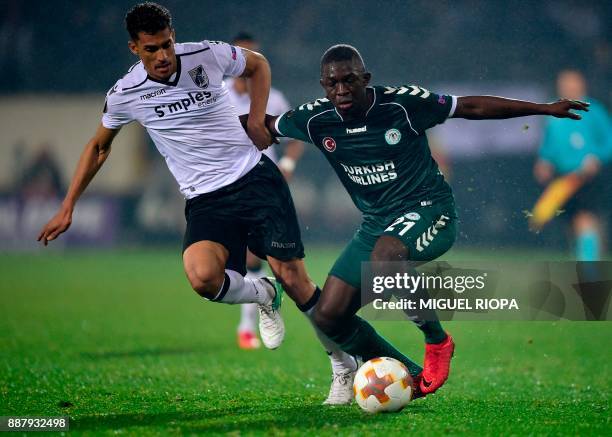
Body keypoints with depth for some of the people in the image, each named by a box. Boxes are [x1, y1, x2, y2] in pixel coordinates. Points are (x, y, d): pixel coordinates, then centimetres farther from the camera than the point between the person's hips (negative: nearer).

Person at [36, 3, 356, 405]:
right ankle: (262, 296, 7)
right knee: (203, 277, -28)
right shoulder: (125, 95, -4)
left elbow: (258, 64, 14)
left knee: (292, 277, -8)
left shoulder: (207, 55, -7)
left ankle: (344, 363, 13)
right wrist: (68, 208, 14)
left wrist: (257, 119, 0)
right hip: (206, 201, 1)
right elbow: (99, 147, 15)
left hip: (255, 178, -1)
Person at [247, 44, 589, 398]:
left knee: (383, 258, -39)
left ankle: (437, 341, -15)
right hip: (377, 222, 6)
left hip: (428, 209, -6)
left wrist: (545, 109, -2)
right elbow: (269, 126, 17)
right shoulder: (315, 120, -4)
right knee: (328, 316, -4)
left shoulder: (401, 103, -13)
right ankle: (410, 379, 10)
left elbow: (471, 107, -5)